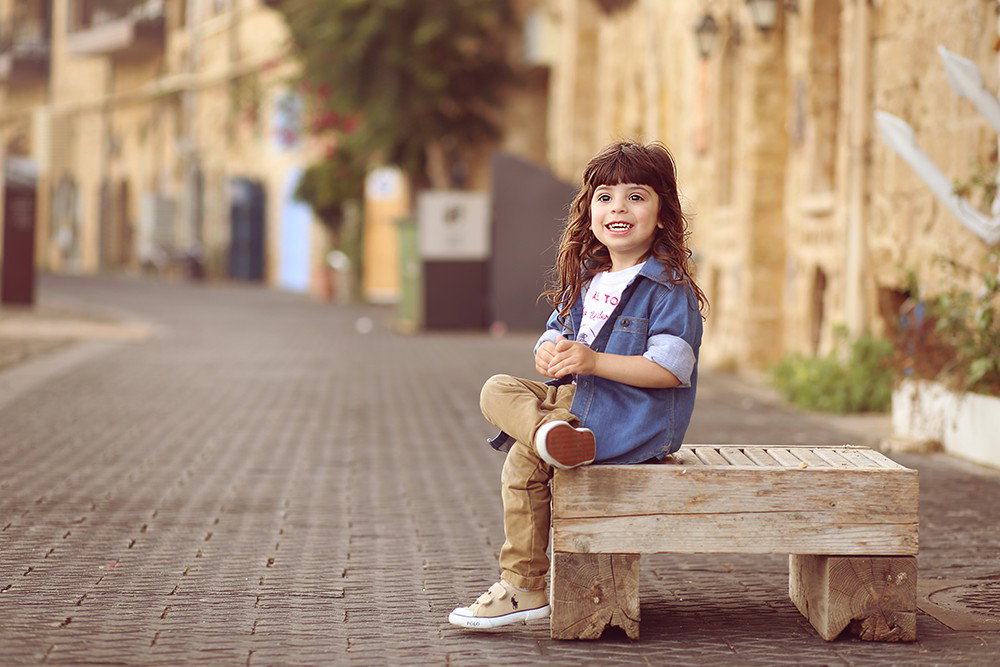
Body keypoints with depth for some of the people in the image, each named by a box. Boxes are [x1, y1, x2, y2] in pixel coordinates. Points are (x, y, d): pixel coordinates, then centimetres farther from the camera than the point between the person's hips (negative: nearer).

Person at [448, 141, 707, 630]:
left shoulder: (669, 287, -12)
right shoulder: (585, 279, 13)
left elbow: (671, 369, -20)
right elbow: (557, 334, 14)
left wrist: (592, 361, -25)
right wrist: (549, 353, -12)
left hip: (635, 415, -9)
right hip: (578, 396, 9)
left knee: (523, 462, -20)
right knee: (497, 390, -7)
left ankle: (524, 588, -12)